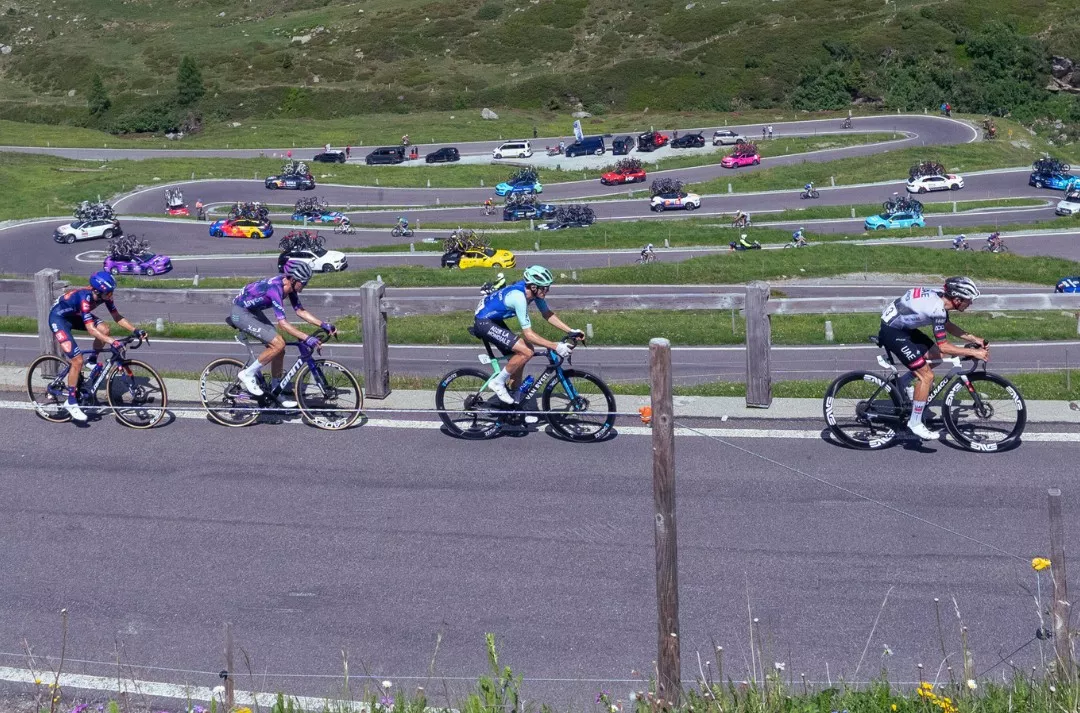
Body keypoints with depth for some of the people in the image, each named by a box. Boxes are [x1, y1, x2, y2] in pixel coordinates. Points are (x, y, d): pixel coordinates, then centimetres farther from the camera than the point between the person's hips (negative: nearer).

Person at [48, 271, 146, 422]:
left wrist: (135, 330, -17)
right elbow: (90, 329, -42)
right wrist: (112, 342, -50)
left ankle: (92, 362, 8)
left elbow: (117, 317, -6)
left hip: (74, 315, 7)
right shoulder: (85, 298, -37)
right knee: (78, 360, -15)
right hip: (58, 318, -7)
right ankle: (71, 403, -3)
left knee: (104, 329, -17)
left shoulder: (104, 295, -16)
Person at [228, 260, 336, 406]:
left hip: (254, 311, 9)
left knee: (279, 350, 5)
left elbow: (300, 311, 3)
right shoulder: (275, 288, -32)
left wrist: (323, 325, -5)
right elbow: (283, 323, -35)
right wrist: (306, 339, -39)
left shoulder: (289, 286, -5)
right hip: (241, 313, -9)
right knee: (278, 344, -20)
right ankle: (248, 374, -6)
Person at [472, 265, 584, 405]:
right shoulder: (519, 297, -32)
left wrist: (571, 331, -4)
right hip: (483, 323, -10)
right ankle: (498, 383, -5)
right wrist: (555, 346, -31)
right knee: (526, 352, -20)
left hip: (494, 320, 10)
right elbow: (528, 334, -30)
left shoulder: (533, 291, -7)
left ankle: (515, 399, 23)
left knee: (519, 358, 11)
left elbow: (548, 314, 5)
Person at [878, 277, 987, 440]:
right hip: (892, 332, -10)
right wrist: (974, 353, -19)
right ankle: (915, 424, 1)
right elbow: (944, 346, -23)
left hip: (902, 326, 10)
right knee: (927, 376, -9)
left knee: (936, 355, 13)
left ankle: (904, 382, 25)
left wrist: (973, 338, 10)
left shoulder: (940, 298, -1)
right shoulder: (937, 309, -27)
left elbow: (947, 325, 17)